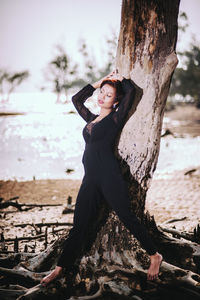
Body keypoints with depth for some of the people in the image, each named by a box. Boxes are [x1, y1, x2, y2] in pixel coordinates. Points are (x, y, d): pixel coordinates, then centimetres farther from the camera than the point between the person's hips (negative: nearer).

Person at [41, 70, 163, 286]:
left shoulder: (115, 118, 0)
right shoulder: (91, 119, 20)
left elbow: (131, 90, -9)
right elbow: (76, 99, 30)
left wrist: (118, 78, 11)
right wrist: (100, 82, 24)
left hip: (109, 176, -6)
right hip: (90, 179, 6)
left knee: (127, 217, -1)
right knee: (79, 225, 8)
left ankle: (154, 256, 14)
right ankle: (60, 268, 11)